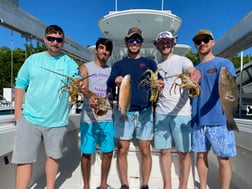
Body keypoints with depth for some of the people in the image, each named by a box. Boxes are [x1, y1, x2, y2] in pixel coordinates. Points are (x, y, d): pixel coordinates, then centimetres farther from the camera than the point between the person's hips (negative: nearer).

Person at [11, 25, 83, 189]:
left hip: (57, 121, 0)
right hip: (30, 118, 1)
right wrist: (18, 111, 2)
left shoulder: (69, 63, 0)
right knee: (24, 159, 2)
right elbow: (20, 85, 7)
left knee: (54, 156, 15)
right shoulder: (33, 60, 4)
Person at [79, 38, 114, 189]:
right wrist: (90, 96, -36)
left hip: (107, 117, 4)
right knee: (87, 153, 4)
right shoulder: (85, 67, 3)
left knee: (108, 152, 8)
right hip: (89, 117, -3)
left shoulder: (112, 70, 14)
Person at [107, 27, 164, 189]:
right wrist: (115, 81, -26)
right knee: (122, 150, 4)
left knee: (145, 150, 4)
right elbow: (109, 83, -2)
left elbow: (158, 81, 1)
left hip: (145, 111, 0)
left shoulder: (150, 63, 13)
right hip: (124, 111, 1)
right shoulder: (118, 65, 13)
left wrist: (160, 84, -24)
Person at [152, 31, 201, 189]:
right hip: (161, 113, 4)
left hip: (181, 113, -4)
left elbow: (194, 71, -21)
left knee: (184, 152, 5)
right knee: (164, 151, 8)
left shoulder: (182, 60, 1)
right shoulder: (157, 66, 15)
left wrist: (196, 74, -42)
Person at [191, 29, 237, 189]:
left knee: (224, 160, 3)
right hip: (198, 121, 5)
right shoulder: (195, 69, 15)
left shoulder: (224, 63, 1)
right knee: (201, 155, 12)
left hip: (219, 120, -4)